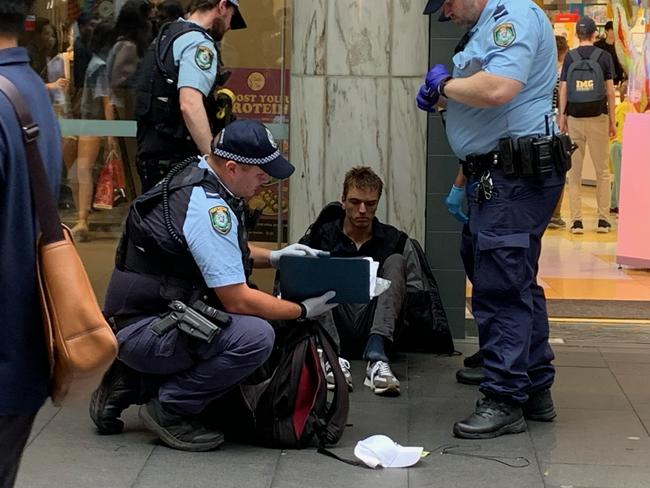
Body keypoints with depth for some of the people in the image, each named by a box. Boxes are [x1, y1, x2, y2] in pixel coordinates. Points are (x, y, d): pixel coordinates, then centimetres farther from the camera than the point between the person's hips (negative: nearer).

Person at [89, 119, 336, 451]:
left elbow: (218, 248, 27)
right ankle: (170, 409, -5)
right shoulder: (208, 207, -22)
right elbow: (237, 300, -21)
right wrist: (303, 310, -8)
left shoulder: (196, 175, 8)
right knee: (256, 335, -25)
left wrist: (272, 256, 13)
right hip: (142, 331, -10)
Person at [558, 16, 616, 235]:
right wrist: (612, 120, 4)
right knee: (602, 171, 9)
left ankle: (576, 220, 4)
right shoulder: (604, 56, -1)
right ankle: (603, 219, 8)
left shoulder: (570, 57, 1)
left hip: (575, 118, 1)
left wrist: (562, 116, 6)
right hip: (598, 118, -1)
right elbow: (610, 91, -1)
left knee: (574, 171, 6)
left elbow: (563, 89, -1)